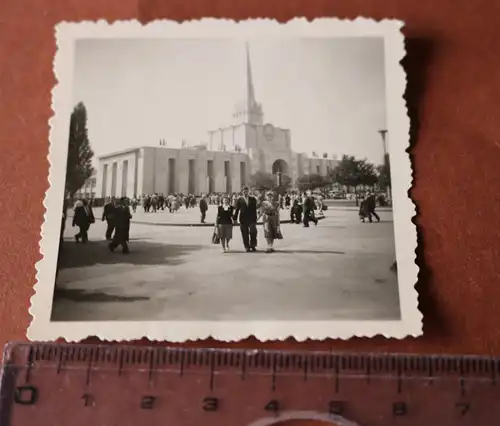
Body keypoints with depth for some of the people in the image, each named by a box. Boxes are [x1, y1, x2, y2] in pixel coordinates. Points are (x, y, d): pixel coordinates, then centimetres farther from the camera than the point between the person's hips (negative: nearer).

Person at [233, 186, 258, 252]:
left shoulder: (253, 199, 8)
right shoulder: (239, 200, 3)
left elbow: (255, 209, 7)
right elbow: (237, 209, 3)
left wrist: (255, 218, 3)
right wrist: (235, 218, -1)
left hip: (252, 219, 1)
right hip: (243, 219, -1)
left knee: (253, 232, -7)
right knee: (245, 234, 2)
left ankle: (253, 246, 5)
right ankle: (247, 247, 10)